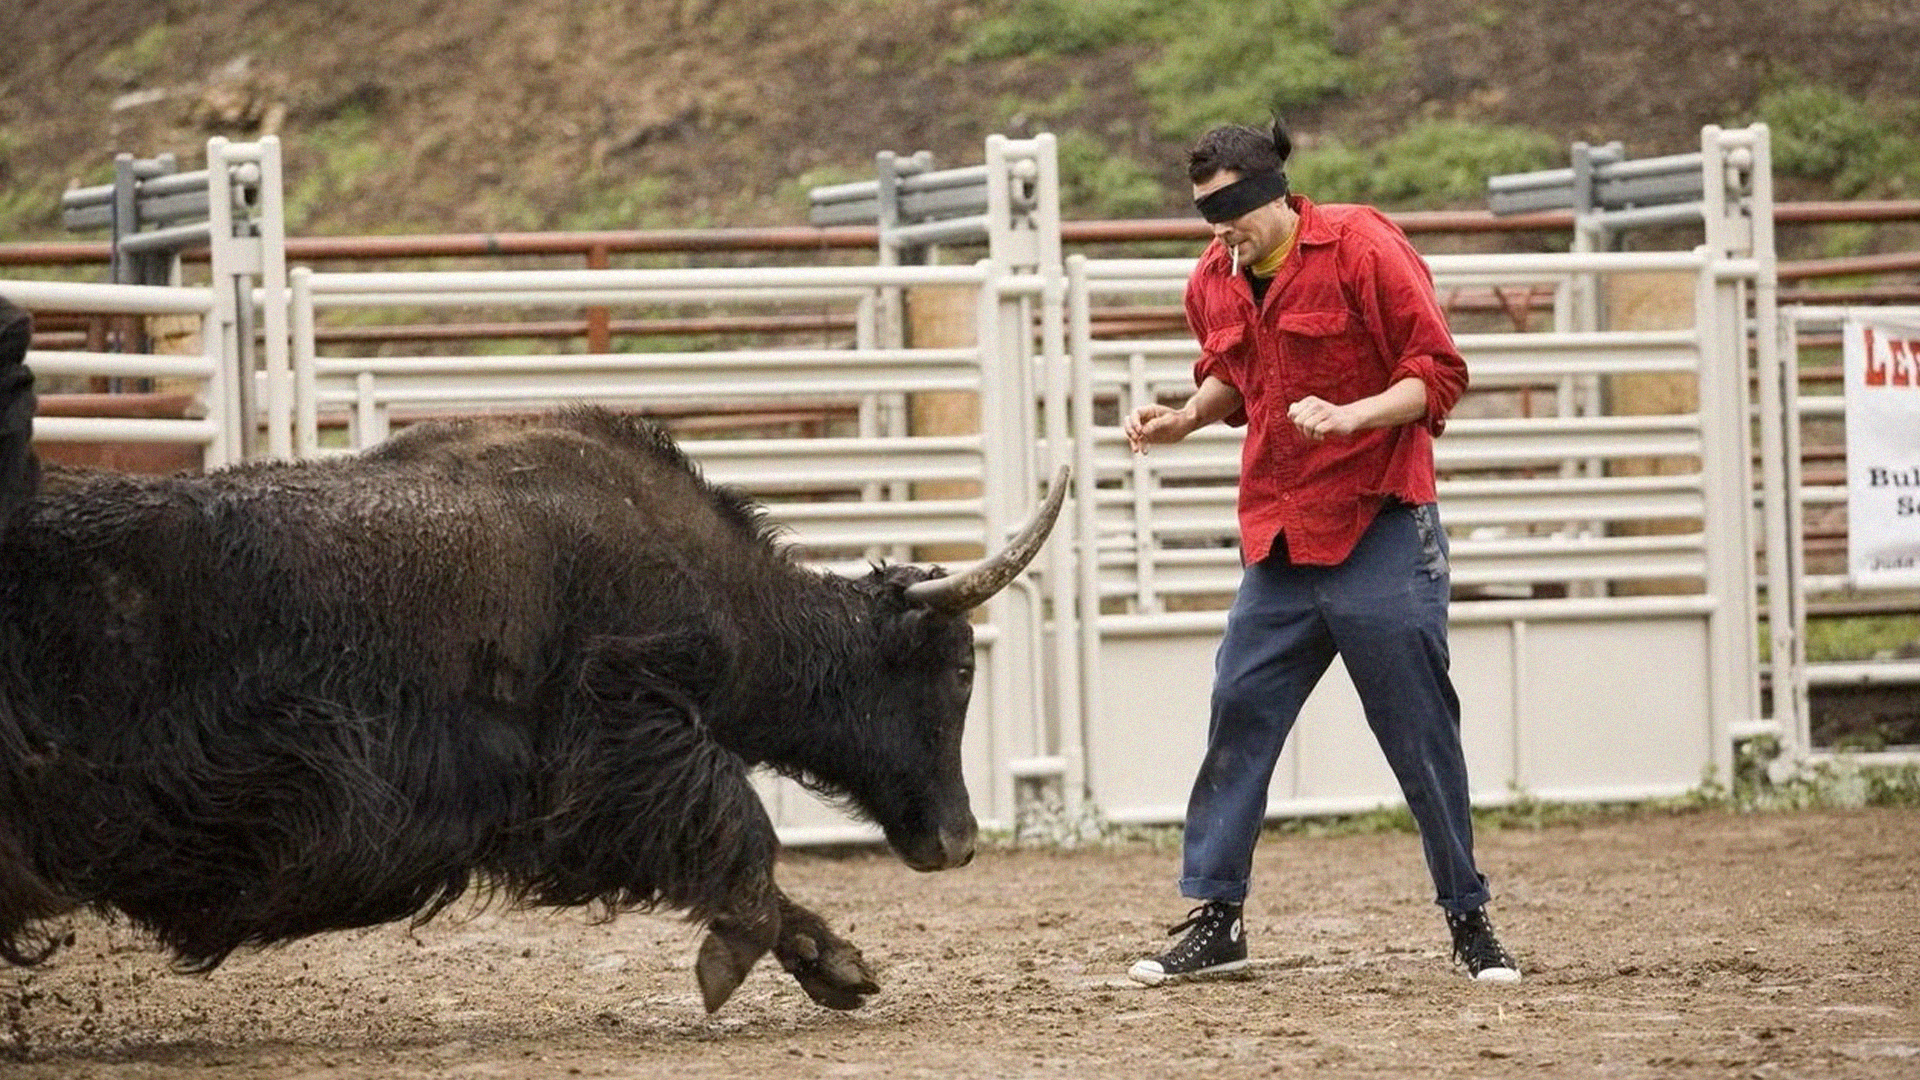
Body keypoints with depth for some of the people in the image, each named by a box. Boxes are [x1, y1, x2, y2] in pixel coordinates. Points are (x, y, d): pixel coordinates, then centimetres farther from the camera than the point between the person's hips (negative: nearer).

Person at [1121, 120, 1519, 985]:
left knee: (1420, 732, -1)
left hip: (1379, 532, -6)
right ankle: (1214, 919, 6)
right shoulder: (1214, 282, 7)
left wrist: (1347, 416, -25)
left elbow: (1438, 375, -11)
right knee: (1238, 717, 0)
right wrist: (1184, 418, 5)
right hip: (1277, 538, 6)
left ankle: (1468, 919, 11)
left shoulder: (1364, 250, -12)